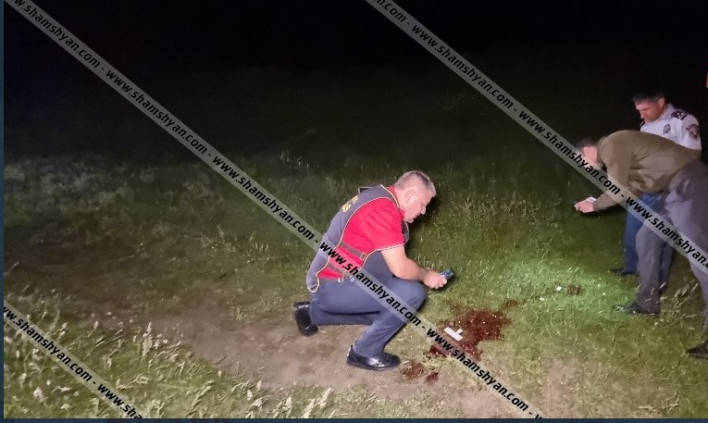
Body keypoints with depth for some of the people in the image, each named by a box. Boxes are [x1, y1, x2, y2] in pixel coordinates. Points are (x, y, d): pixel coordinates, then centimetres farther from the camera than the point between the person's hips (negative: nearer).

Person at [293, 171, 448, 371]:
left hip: (330, 281, 11)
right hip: (334, 287, -11)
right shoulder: (383, 209, -23)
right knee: (412, 294, -19)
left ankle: (312, 313, 27)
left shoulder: (380, 197, 9)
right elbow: (399, 268, -22)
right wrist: (426, 275, -3)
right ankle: (365, 352, -1)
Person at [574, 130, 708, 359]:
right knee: (647, 240, 17)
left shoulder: (612, 145, -12)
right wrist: (596, 203, 15)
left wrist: (594, 205, 5)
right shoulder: (613, 148, 19)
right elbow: (632, 189, 19)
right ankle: (648, 302, 27)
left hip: (687, 182, -11)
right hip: (673, 186, 11)